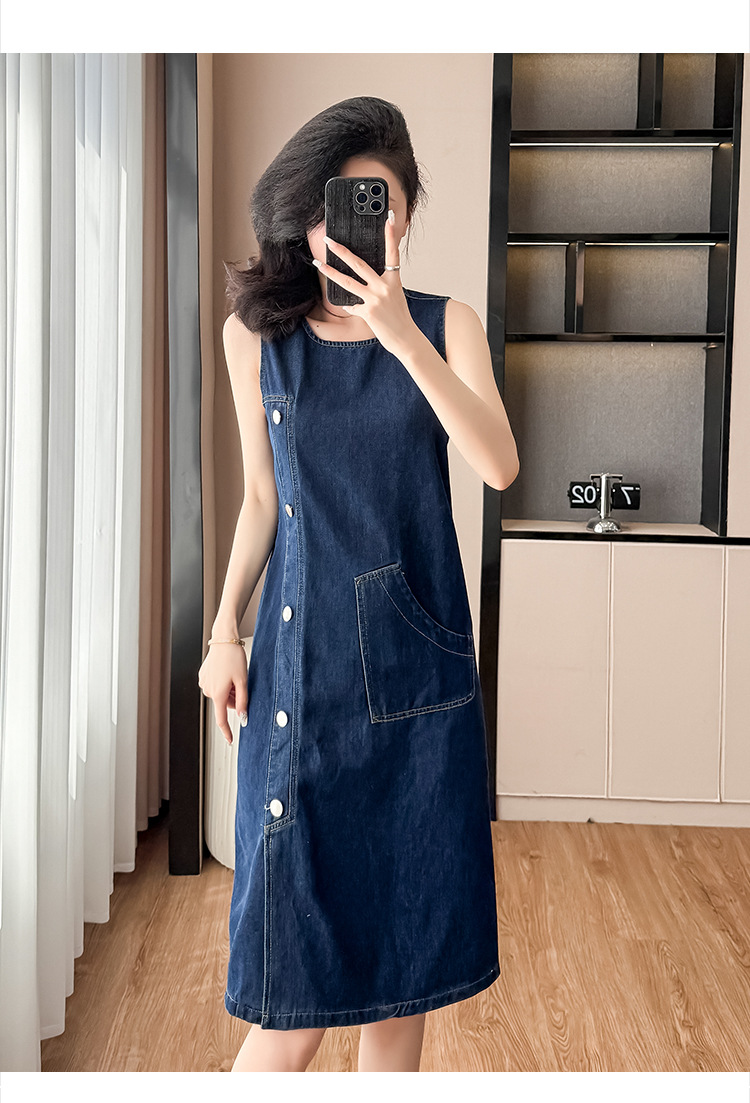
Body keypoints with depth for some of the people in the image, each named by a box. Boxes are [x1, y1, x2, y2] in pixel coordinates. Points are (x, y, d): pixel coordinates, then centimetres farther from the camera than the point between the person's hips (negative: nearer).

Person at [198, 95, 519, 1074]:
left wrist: (401, 334, -23)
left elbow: (499, 465, -15)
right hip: (306, 649, -1)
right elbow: (262, 496, 9)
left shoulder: (446, 323, 1)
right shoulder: (257, 333, 3)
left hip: (419, 652, 1)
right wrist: (225, 628, -1)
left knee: (409, 909, 10)